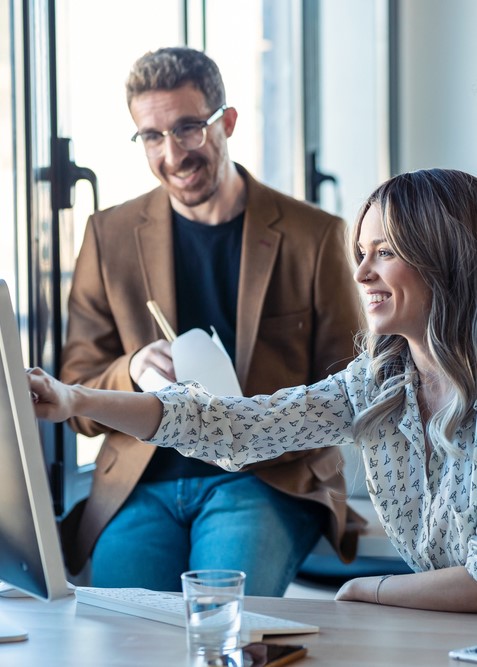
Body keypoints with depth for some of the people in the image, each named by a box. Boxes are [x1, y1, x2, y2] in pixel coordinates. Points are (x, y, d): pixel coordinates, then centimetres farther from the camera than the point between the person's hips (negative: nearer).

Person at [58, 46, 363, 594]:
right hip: (140, 483, 2)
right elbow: (75, 397, 11)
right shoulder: (110, 235, 11)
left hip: (265, 481, -1)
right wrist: (131, 372, -13)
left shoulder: (313, 235, 5)